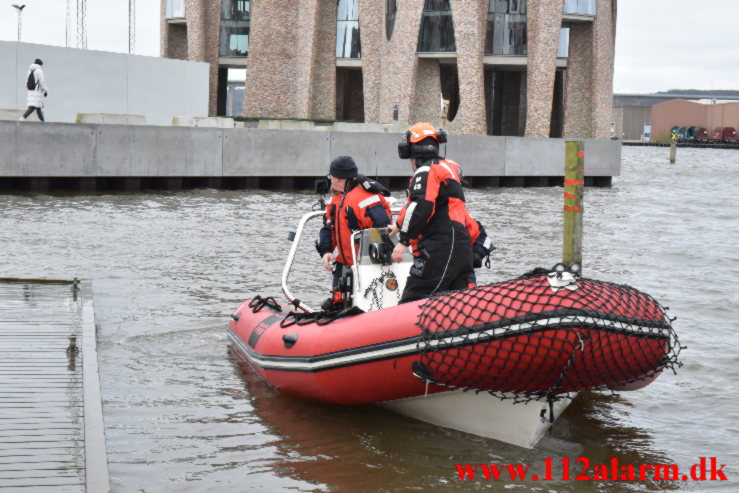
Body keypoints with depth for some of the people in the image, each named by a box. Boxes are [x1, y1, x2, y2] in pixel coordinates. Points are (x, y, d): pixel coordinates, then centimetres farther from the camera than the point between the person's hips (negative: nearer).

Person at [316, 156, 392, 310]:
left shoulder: (365, 198, -21)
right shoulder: (336, 200, 12)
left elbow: (383, 229, -27)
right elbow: (327, 228, 18)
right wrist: (326, 251, 0)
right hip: (345, 264, 10)